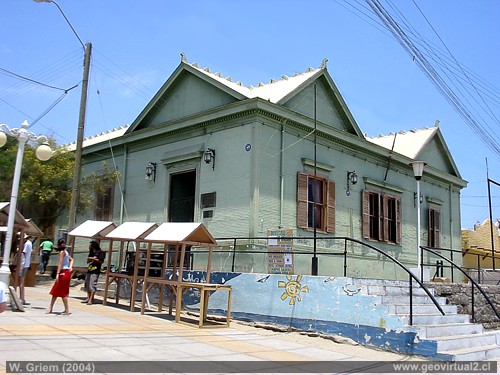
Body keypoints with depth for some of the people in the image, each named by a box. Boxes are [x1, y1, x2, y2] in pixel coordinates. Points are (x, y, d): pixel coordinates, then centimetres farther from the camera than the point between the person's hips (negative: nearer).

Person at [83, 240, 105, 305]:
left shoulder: (100, 252, -5)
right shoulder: (91, 252, 19)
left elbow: (101, 261, -13)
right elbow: (88, 261, 25)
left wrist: (93, 259, -13)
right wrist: (89, 259, 3)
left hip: (95, 271, -9)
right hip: (89, 270, 9)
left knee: (92, 285, -11)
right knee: (87, 285, 10)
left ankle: (91, 300, -12)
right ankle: (88, 298, 17)